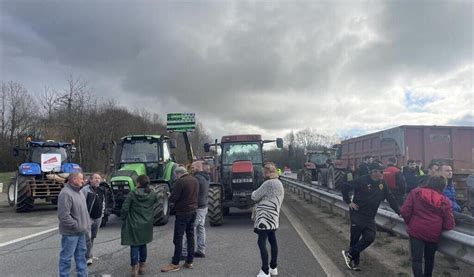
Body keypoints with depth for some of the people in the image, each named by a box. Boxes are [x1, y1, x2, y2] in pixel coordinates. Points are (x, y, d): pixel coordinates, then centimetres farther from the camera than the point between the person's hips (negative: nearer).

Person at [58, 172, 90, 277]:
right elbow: (63, 215, -25)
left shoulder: (78, 192, 10)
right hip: (70, 232, -9)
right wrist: (75, 225, -18)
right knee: (66, 257, 4)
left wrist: (86, 224, 10)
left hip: (81, 231, 9)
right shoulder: (66, 193, -20)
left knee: (81, 255, 18)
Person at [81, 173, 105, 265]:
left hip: (98, 218, 7)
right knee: (88, 238, -6)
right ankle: (88, 257, 2)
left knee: (93, 238, 15)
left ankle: (88, 255, 28)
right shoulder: (85, 189, -11)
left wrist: (102, 214, 19)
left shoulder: (101, 191, 14)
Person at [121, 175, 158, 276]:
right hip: (147, 224, 3)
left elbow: (124, 209, -9)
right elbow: (157, 209, 4)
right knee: (143, 245, 16)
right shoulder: (153, 195, -2)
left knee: (134, 246, 4)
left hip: (134, 224, -3)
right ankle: (142, 266, 22)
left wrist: (124, 219, 4)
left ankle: (134, 268, 2)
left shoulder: (132, 194, -11)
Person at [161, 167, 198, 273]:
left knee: (178, 238, -1)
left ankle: (175, 264, 5)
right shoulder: (195, 180, 8)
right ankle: (189, 262, 18)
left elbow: (173, 198, -16)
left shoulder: (180, 182, -17)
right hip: (193, 211, 8)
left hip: (182, 213, -8)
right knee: (190, 236, 12)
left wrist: (170, 196, 4)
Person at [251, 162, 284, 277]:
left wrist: (254, 193, 10)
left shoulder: (268, 183, -18)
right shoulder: (279, 183, 13)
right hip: (272, 218, 10)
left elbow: (255, 196, -11)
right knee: (272, 241, 16)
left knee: (262, 243, -5)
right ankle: (273, 267, 27)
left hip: (265, 218, -10)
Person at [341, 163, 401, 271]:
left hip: (370, 217, 5)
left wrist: (399, 212, 3)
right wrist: (349, 202, -11)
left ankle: (349, 254, 9)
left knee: (370, 237, -5)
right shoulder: (362, 180, -16)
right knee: (355, 238, 1)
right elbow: (346, 186, -12)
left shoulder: (382, 183, 1)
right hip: (357, 214, -5)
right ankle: (354, 262, 18)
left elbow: (390, 198, 6)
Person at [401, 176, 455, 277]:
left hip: (416, 231, -2)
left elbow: (405, 211, -6)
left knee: (416, 259, 3)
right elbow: (449, 225, 1)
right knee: (429, 258, 24)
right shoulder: (445, 200, 3)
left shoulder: (415, 192, 1)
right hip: (433, 234, 2)